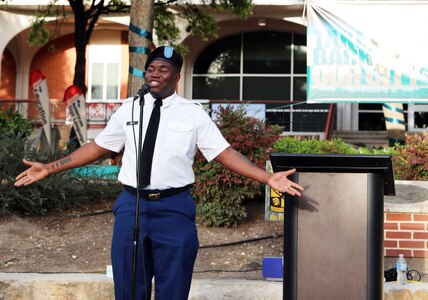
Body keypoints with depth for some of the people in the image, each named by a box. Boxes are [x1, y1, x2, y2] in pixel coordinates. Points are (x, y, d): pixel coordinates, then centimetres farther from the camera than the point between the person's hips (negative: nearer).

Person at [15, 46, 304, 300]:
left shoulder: (194, 113, 2)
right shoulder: (128, 109, 7)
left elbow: (224, 152, -1)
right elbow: (97, 147, 13)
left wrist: (268, 177, -11)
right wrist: (50, 168, 10)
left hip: (175, 209, -2)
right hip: (132, 206, 2)